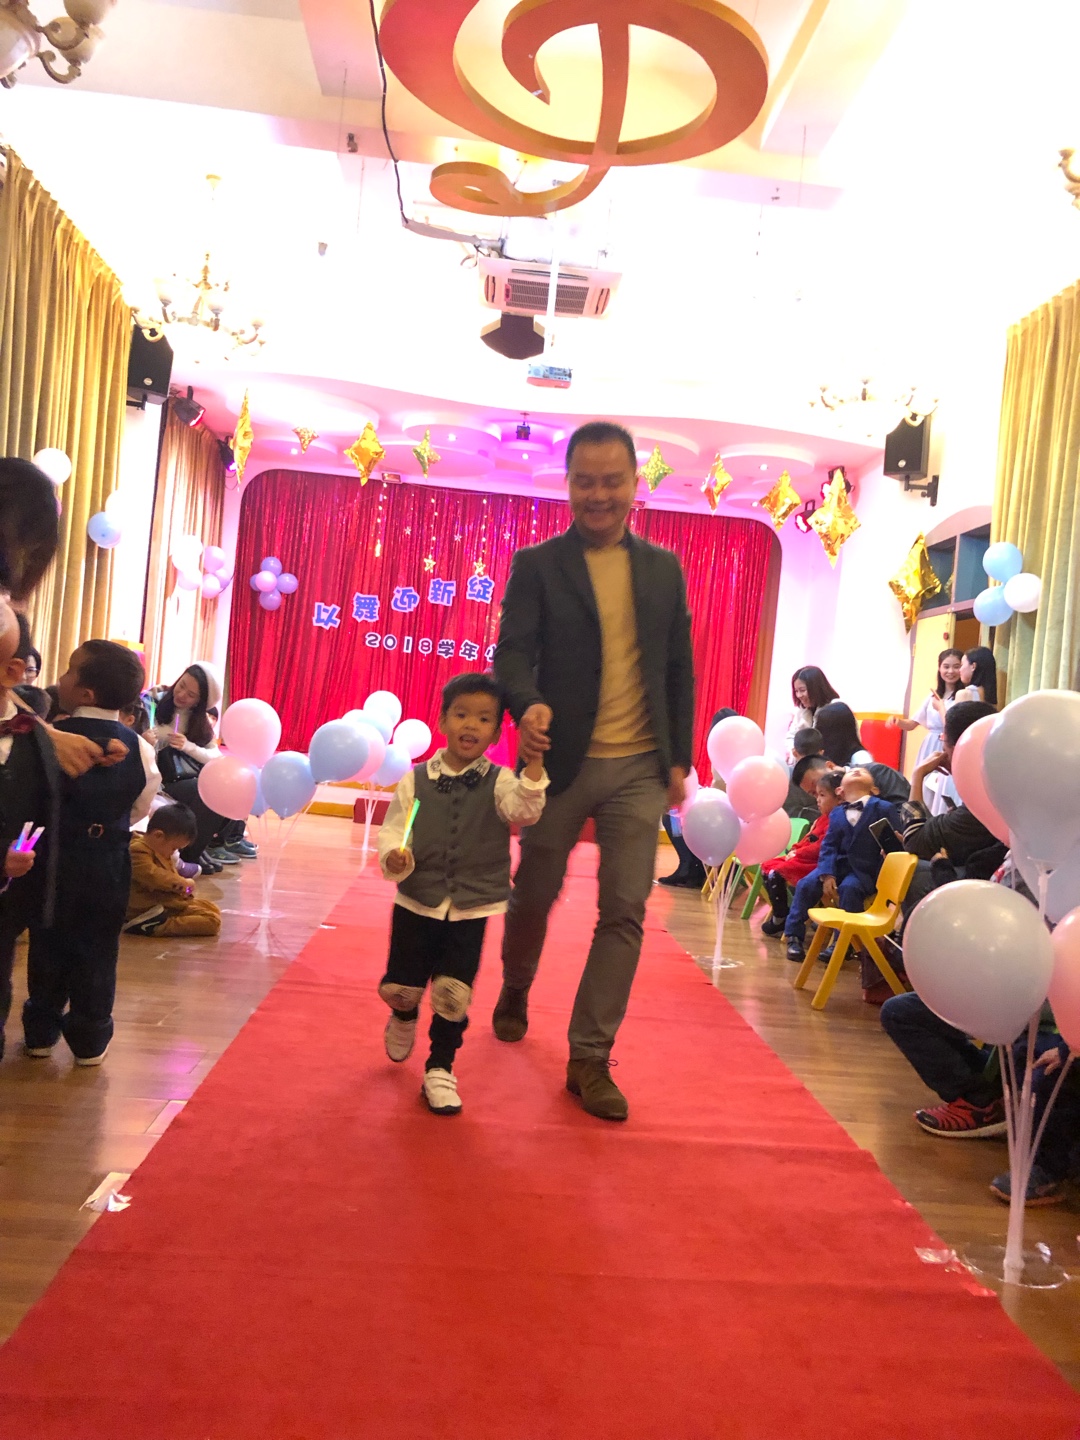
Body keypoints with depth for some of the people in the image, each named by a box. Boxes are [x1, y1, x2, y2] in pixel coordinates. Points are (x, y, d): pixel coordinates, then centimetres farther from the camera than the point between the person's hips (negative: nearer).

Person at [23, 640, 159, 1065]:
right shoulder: (137, 747, -7)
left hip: (56, 858, -1)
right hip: (108, 864, 1)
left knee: (48, 946, 15)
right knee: (97, 951, 11)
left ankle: (41, 1031, 28)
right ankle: (90, 1040, 20)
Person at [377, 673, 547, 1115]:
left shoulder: (500, 782, -7)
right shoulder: (414, 780, -5)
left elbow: (526, 811, -27)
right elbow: (392, 834, -4)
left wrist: (532, 767, -42)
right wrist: (394, 857, -26)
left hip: (472, 909, -1)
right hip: (416, 903, 1)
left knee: (454, 994, -1)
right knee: (398, 986, 8)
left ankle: (440, 1068, 23)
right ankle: (405, 1017, 46)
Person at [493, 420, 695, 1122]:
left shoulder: (664, 568, 9)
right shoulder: (537, 565, 1)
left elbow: (679, 669, 11)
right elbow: (514, 649, -9)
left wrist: (680, 758, 6)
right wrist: (528, 704, -31)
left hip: (638, 769, 2)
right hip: (562, 758, -2)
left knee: (625, 913, -1)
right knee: (535, 894, 13)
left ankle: (590, 1059, 9)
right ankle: (515, 993, 43)